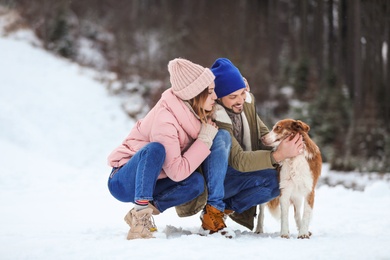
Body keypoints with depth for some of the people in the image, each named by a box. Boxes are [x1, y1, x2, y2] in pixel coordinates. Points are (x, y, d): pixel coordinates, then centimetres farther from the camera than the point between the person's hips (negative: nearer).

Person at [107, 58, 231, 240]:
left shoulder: (192, 109, -7)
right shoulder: (164, 121, -29)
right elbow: (177, 172, -29)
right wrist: (205, 140, -23)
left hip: (151, 181, 7)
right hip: (123, 181, -7)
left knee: (196, 182, -21)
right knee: (155, 149, -37)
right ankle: (140, 215, -33)